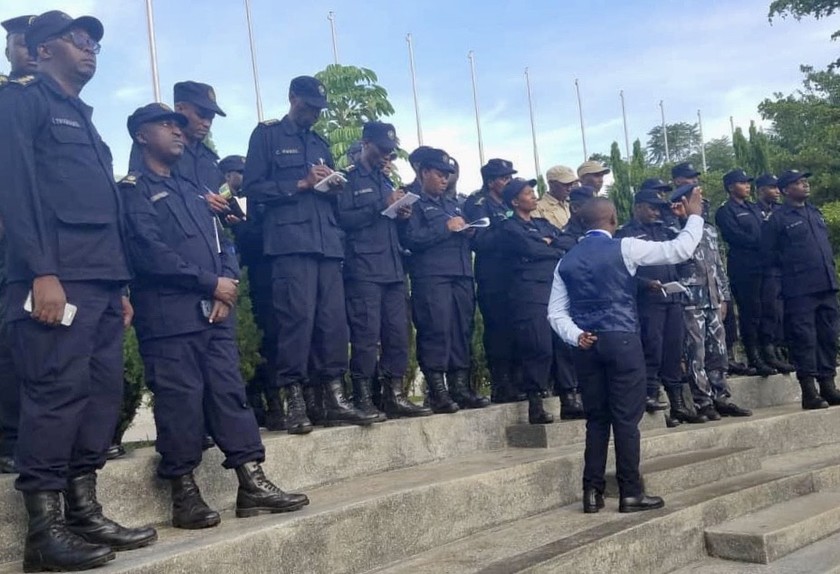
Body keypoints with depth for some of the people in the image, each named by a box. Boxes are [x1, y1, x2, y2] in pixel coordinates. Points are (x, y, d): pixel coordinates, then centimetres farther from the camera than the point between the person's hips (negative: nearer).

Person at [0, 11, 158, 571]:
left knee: (103, 393, 6)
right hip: (58, 278, -8)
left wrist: (120, 286, 17)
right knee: (57, 394, -9)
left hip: (101, 281, 9)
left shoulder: (83, 119, 28)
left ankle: (85, 514, 13)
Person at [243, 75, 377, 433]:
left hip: (327, 242, 6)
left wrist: (334, 187, 5)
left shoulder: (320, 144, 27)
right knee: (297, 317, -12)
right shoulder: (267, 135, 9)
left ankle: (332, 397, 4)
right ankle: (295, 400, -6)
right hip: (290, 241, -6)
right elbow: (253, 188, -2)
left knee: (333, 319, 0)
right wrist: (302, 184, -8)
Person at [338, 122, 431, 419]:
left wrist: (401, 215, 6)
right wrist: (381, 206, -13)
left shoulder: (386, 181, 24)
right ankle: (362, 399, -3)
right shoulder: (349, 179, 2)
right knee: (367, 334, -9)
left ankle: (394, 395, 11)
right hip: (363, 269, -7)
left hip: (394, 269, 7)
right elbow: (342, 219, -12)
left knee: (398, 332, 5)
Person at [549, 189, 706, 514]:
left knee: (596, 419, 10)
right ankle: (630, 493, 5)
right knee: (626, 418, 1)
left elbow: (556, 311, 6)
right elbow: (679, 250, -3)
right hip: (622, 341, -5)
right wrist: (695, 216, 9)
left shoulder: (567, 261, 11)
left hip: (586, 346, 5)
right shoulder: (624, 248, -4)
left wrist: (575, 336, -5)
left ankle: (592, 493, 11)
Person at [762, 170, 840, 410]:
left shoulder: (815, 213, 19)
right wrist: (792, 267, 1)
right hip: (800, 289, -7)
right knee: (804, 338, -6)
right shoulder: (777, 218, -3)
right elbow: (769, 253, -4)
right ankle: (809, 392, -1)